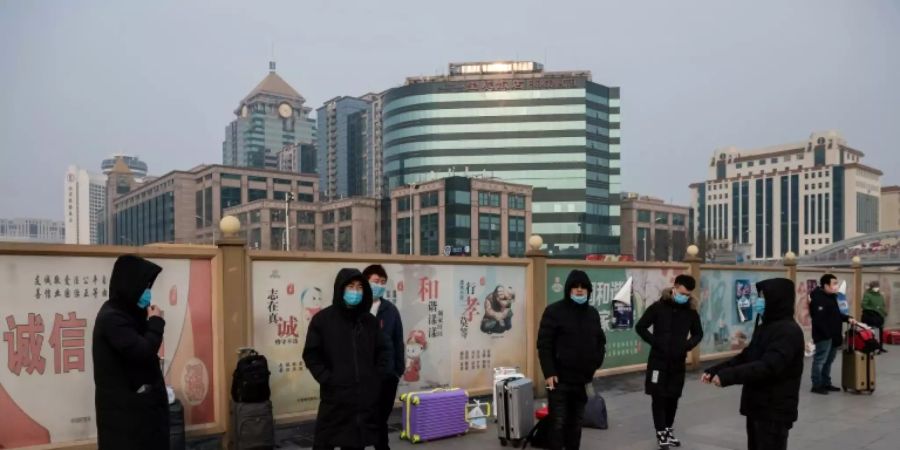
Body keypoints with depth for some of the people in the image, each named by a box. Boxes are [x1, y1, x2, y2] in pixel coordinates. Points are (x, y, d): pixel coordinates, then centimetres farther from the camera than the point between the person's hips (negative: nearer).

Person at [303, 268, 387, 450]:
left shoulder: (370, 321, 8)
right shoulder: (322, 319, -3)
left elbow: (381, 353, 15)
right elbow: (311, 355, -2)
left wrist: (376, 379, 4)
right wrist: (327, 379, -10)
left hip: (365, 396, 3)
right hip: (335, 396, -3)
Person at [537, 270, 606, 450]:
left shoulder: (593, 313, 11)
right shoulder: (554, 311, -8)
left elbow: (601, 341, 20)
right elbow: (544, 344, -11)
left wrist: (596, 365, 7)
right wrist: (549, 373, -16)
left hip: (584, 379, 5)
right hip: (560, 379, -5)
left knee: (576, 422, 13)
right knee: (558, 423, -4)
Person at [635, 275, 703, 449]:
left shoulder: (691, 312, 1)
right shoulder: (658, 307, -9)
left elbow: (698, 333, 15)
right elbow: (640, 327, -5)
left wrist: (688, 345, -4)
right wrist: (655, 342, -15)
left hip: (678, 362, 3)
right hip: (658, 360, -3)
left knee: (673, 397, 12)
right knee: (659, 397, 1)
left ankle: (668, 429, 28)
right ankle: (661, 432, 12)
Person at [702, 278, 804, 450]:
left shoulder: (789, 331, -17)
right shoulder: (766, 326, 13)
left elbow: (768, 366, -29)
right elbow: (746, 357, 13)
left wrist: (728, 376, -33)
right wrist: (714, 370, 0)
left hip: (775, 411, -9)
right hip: (757, 407, 9)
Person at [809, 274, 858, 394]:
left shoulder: (831, 297, 15)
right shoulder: (818, 298, -19)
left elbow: (836, 314, 25)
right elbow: (819, 319, -24)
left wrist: (847, 318, 8)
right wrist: (827, 334, -23)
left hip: (832, 335, 10)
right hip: (823, 336, -10)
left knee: (828, 361, 17)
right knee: (820, 360, -5)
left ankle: (826, 383, 26)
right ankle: (816, 386, 0)